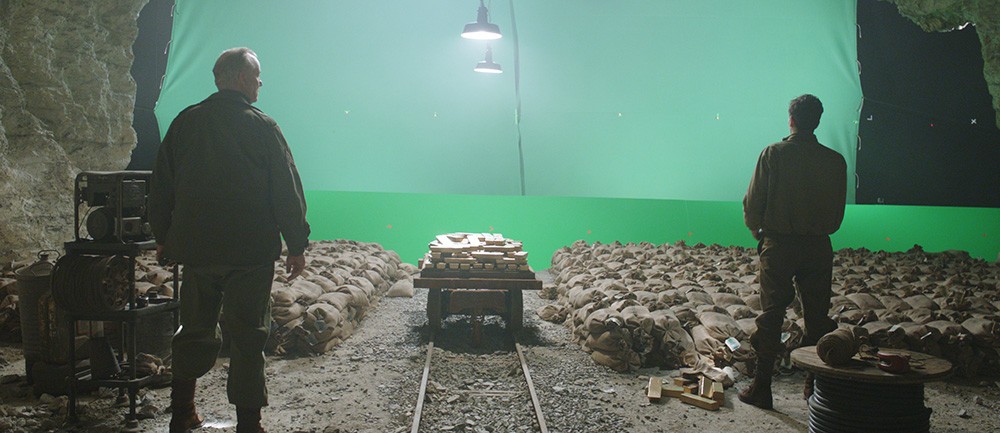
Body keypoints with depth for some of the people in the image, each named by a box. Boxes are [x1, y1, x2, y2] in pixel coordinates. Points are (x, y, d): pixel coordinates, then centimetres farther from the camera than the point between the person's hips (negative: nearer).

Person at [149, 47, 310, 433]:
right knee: (247, 335, 2)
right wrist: (297, 246, -1)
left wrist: (162, 237, 21)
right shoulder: (260, 126, -7)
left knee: (195, 328, 17)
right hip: (251, 252, -4)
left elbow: (161, 186, 11)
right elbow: (287, 191, -8)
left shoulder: (185, 122, 6)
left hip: (195, 247, 4)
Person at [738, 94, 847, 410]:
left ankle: (761, 388, 4)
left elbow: (752, 202, -5)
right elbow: (838, 211, 7)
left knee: (771, 315, 2)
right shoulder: (835, 161, 1)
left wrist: (757, 232, 12)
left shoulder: (774, 154, -7)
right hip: (819, 247, 2)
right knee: (817, 317, 10)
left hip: (779, 244, -2)